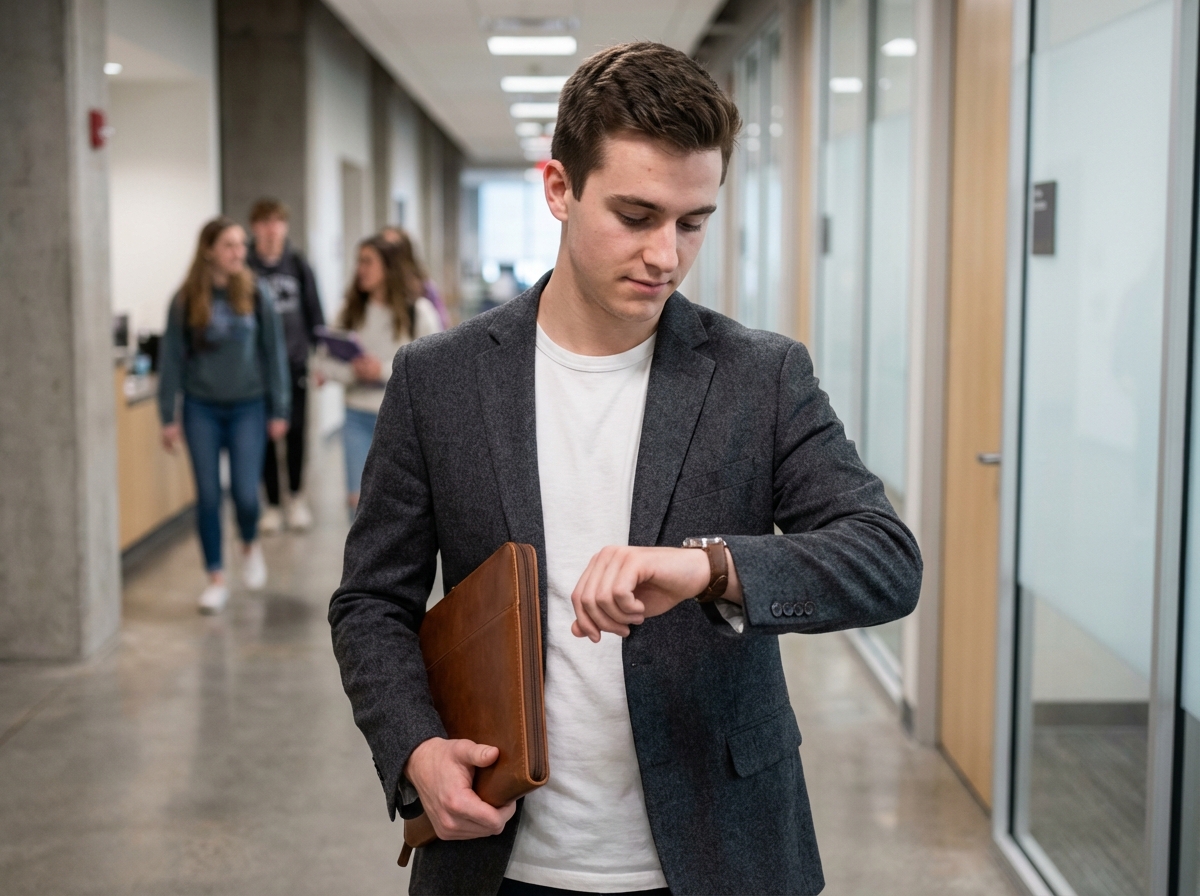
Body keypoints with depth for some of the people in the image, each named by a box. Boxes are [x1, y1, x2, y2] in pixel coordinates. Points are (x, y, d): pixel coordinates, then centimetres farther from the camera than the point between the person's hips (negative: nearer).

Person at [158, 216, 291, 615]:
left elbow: (274, 353, 1)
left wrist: (278, 410, 1)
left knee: (245, 493, -4)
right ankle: (216, 580, 16)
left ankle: (251, 546, 30)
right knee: (208, 496, 3)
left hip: (248, 408, 0)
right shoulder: (186, 300, -4)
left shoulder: (256, 294, -3)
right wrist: (168, 416, -1)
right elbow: (171, 358, 0)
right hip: (202, 409, 0)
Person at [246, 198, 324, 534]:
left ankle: (297, 496, 24)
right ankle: (273, 504, 16)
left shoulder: (298, 265, 3)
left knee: (296, 433, 4)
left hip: (295, 362, 1)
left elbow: (314, 313, 6)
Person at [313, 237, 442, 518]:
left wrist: (384, 370, -19)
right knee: (359, 499, 0)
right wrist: (350, 371, -19)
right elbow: (325, 359, 2)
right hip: (359, 415, 3)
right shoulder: (352, 310, 4)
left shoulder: (418, 310, -7)